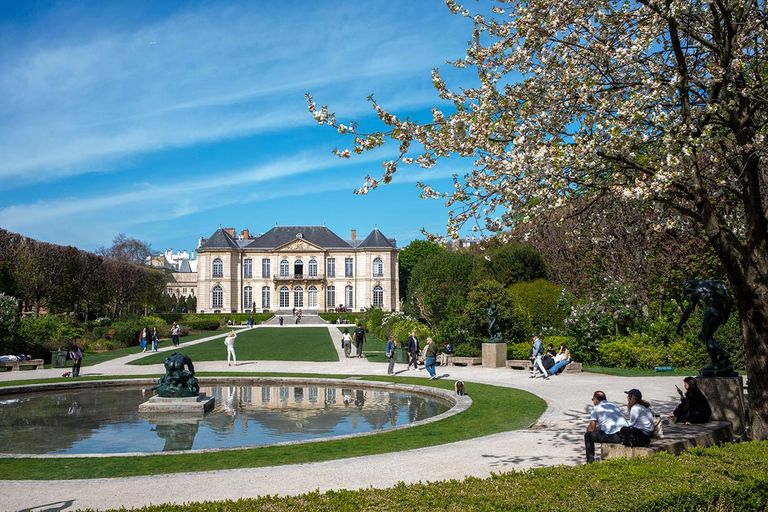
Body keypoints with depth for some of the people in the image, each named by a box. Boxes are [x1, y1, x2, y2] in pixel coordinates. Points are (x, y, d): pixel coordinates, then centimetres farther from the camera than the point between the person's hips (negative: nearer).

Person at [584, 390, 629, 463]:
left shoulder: (595, 408, 8)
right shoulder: (614, 405, 28)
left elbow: (592, 428, 6)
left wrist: (588, 429, 28)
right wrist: (599, 428, 42)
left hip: (613, 437, -7)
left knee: (587, 435, 13)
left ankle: (590, 462, 11)